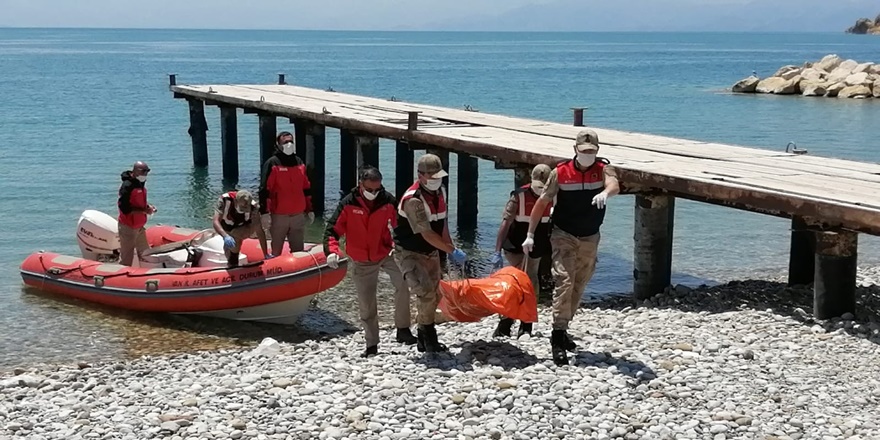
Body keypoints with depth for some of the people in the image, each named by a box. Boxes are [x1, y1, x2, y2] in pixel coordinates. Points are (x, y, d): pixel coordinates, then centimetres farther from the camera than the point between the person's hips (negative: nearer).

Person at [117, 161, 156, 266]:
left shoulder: (140, 184, 9)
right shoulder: (127, 186, -20)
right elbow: (124, 208, -25)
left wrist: (148, 206, 3)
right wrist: (144, 211, -25)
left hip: (139, 226, 10)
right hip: (128, 227, -9)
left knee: (145, 255, 18)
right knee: (126, 259, -2)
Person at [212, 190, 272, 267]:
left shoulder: (253, 207, -33)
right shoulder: (225, 200, -36)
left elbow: (260, 231, -28)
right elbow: (216, 222, -42)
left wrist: (266, 254, -29)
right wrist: (225, 236, -61)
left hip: (241, 228, -2)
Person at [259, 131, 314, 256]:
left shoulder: (300, 163, 13)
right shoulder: (272, 164, -6)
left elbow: (306, 188, 20)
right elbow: (264, 189, -11)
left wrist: (309, 210, 18)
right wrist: (264, 213, -17)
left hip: (298, 215, 5)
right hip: (278, 216, -5)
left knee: (299, 251, 10)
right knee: (276, 252, 2)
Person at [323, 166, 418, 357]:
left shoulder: (388, 201, -9)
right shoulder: (348, 204, -11)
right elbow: (332, 230, -10)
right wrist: (331, 251, -26)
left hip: (385, 254, 0)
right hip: (361, 262, 0)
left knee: (402, 282, -27)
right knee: (366, 305, 5)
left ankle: (403, 329, -15)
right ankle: (372, 345, 21)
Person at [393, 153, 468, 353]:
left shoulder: (440, 191, 2)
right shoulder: (413, 199, -26)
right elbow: (427, 234, -28)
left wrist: (451, 249, 7)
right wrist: (453, 251, -24)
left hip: (431, 252, 9)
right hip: (409, 253, -9)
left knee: (435, 295, 13)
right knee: (426, 292, -25)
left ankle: (424, 339, 28)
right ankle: (428, 333, -6)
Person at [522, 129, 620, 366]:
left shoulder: (602, 169, -6)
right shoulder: (560, 173, -9)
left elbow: (614, 185, -29)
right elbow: (542, 202, -3)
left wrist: (605, 192, -54)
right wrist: (530, 234, -6)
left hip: (590, 238, 3)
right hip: (564, 235, -3)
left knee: (579, 286, 13)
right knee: (564, 282, -15)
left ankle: (563, 329, 29)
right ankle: (557, 337, -17)